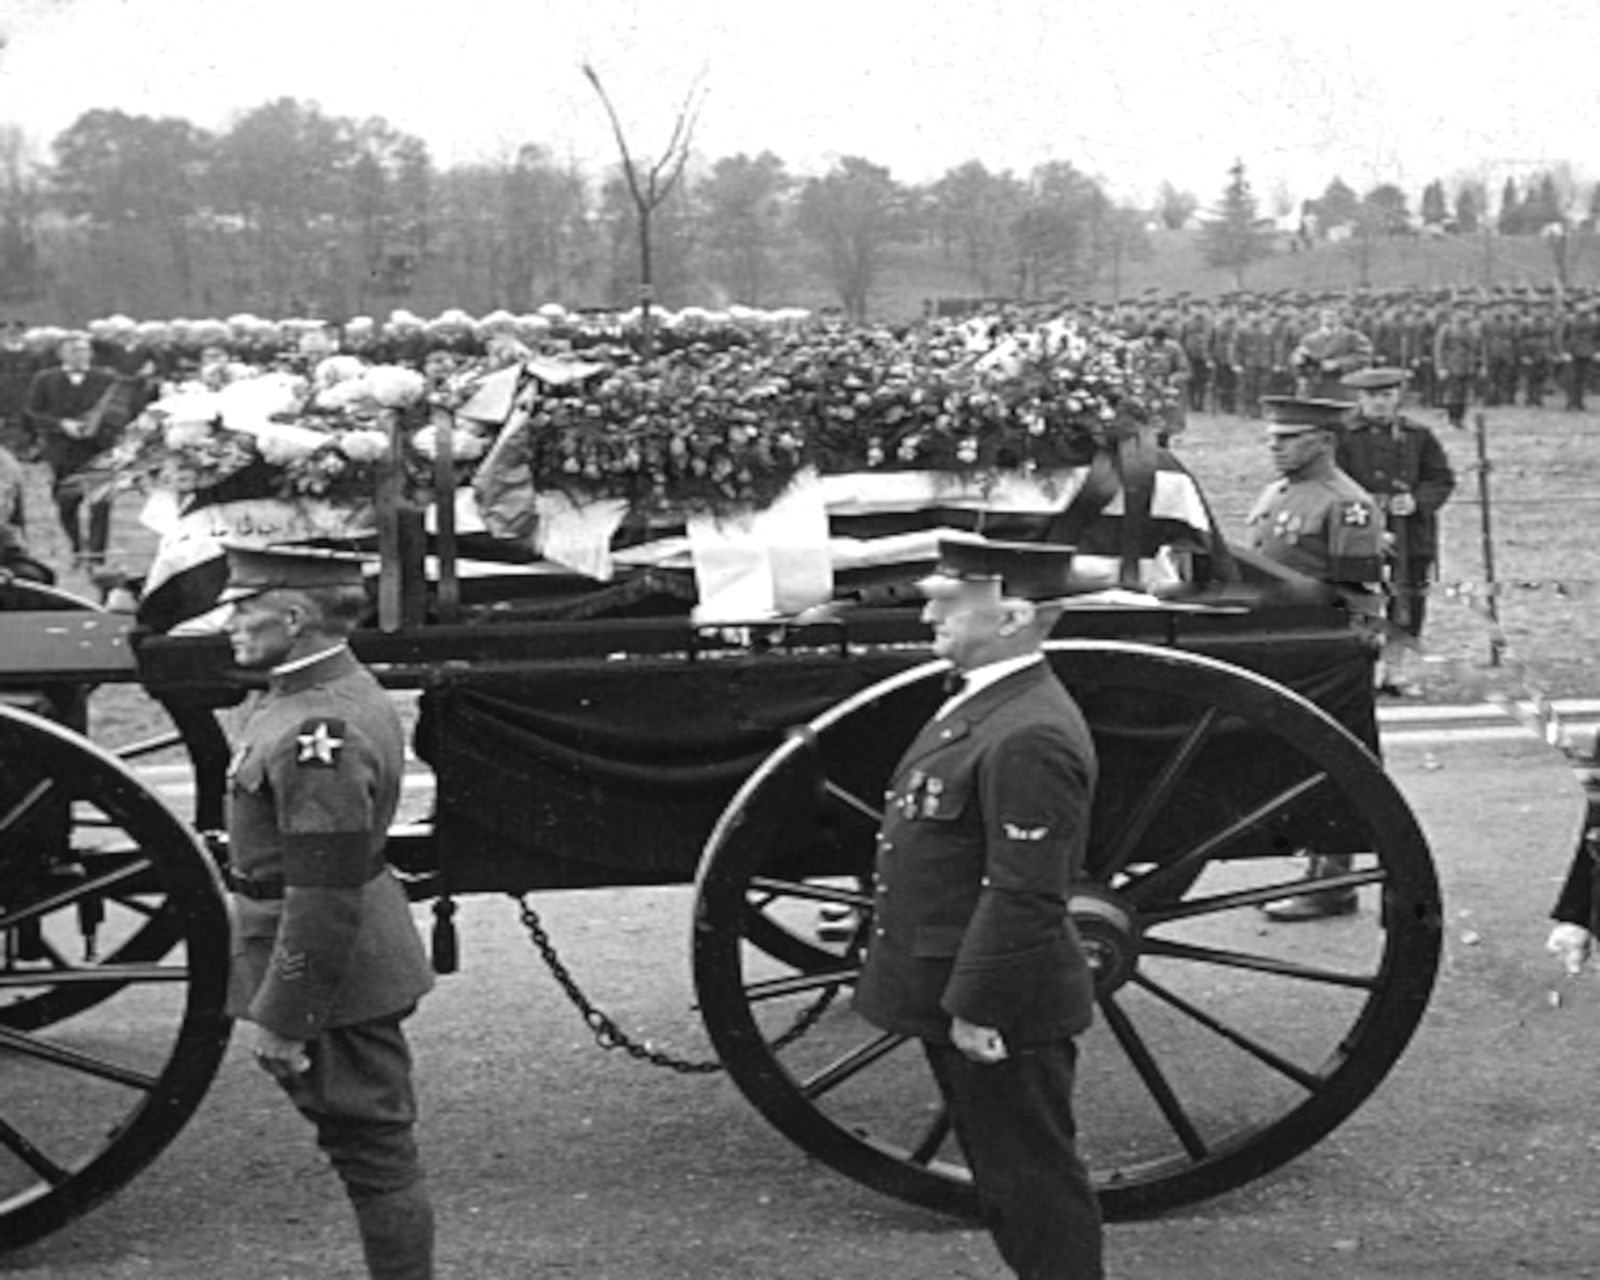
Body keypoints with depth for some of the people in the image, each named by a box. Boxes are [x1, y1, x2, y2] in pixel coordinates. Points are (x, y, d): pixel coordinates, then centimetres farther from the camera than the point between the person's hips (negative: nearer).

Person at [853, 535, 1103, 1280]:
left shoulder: (1030, 737, -25)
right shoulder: (982, 706, 9)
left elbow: (1022, 894, -26)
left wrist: (974, 1006, -22)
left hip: (1000, 1014, -10)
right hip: (961, 999, 10)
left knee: (1032, 1183, 4)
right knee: (1003, 1176, 21)